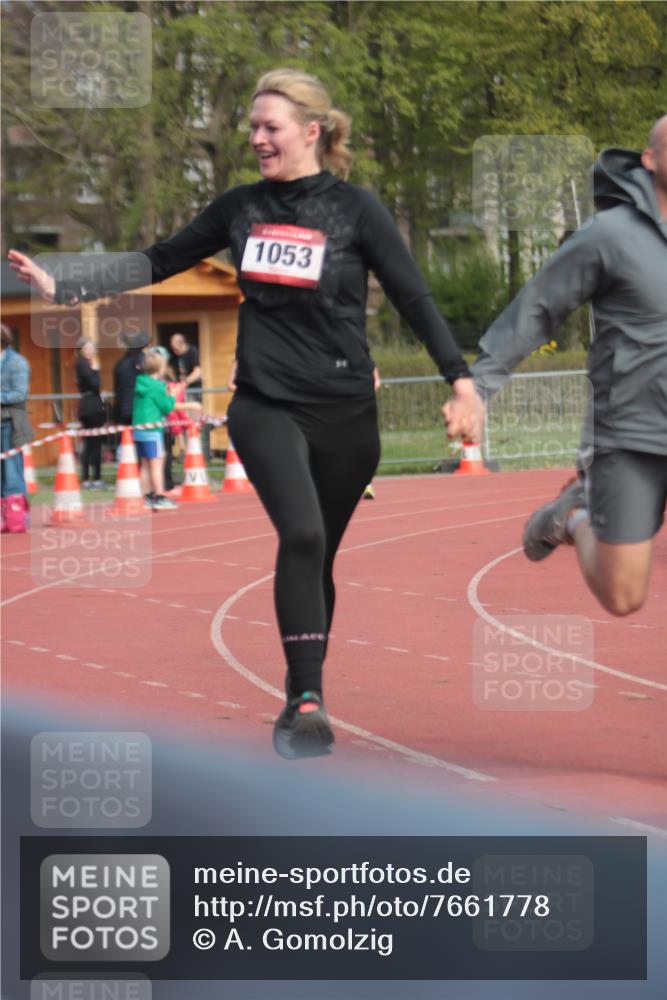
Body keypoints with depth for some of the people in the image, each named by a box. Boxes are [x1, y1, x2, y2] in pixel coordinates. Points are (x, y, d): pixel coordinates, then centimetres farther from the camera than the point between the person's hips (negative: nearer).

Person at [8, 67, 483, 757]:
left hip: (344, 413, -1)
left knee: (316, 559, 9)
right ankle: (308, 701, -19)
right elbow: (158, 262, 13)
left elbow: (413, 297, -5)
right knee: (301, 536, -21)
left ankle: (301, 700, 27)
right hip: (266, 407, 1)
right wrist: (62, 288, 7)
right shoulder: (241, 208, 5)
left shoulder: (355, 209, -4)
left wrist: (460, 381, -14)